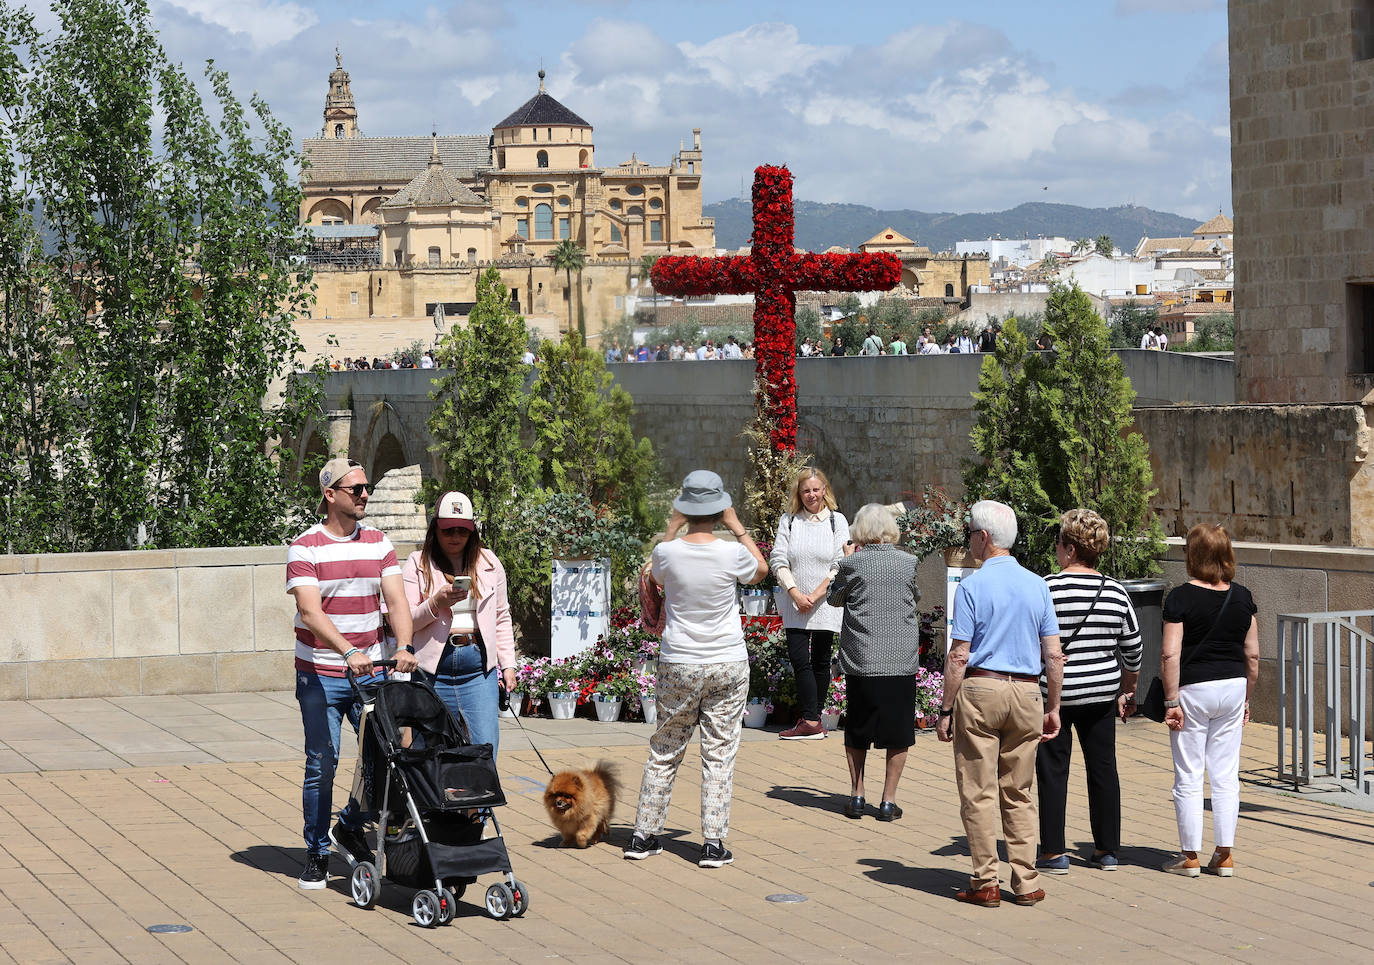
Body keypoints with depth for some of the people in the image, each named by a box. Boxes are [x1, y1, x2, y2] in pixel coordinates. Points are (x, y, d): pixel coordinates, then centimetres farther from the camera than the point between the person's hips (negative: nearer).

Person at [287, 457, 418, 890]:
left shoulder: (379, 543, 7)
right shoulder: (305, 547, -8)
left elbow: (396, 600, -2)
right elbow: (310, 612, -19)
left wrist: (403, 647, -21)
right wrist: (348, 652, -33)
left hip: (370, 671, 4)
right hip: (320, 673, -4)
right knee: (322, 764, -1)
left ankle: (351, 825, 25)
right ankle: (317, 853, 13)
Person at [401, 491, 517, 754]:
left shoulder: (488, 562, 13)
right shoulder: (418, 564, 5)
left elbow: (502, 618, 18)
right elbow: (405, 621, 0)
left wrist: (508, 665, 11)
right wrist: (436, 603, -17)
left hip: (479, 668, 2)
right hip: (434, 670, -2)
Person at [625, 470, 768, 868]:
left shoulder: (667, 553, -8)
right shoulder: (732, 553, -12)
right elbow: (761, 569, 12)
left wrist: (672, 527, 18)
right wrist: (739, 529, 16)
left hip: (678, 667, 2)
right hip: (728, 666, -2)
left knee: (664, 751, 12)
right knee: (720, 753, 3)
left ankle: (644, 835, 17)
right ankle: (714, 843, 1)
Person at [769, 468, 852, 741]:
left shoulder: (837, 521, 3)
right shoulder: (788, 521, 6)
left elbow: (840, 565, -3)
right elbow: (778, 560, 0)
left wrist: (815, 596, -11)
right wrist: (796, 594, -12)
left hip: (825, 604, -1)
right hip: (795, 604, 1)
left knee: (820, 662, 2)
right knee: (799, 659, -9)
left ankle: (812, 718, 9)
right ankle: (811, 722, -9)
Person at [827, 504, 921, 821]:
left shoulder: (852, 564, -6)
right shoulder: (909, 562, -3)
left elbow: (835, 598, 11)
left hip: (860, 662, 0)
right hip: (901, 661, 0)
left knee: (857, 733, 14)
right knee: (898, 735, 8)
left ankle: (857, 795, 17)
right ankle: (888, 800, 8)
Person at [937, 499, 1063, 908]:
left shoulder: (972, 586, -7)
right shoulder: (1037, 585, 7)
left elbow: (959, 656, -9)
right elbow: (1054, 655, 6)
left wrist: (946, 709, -3)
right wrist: (1054, 707, 14)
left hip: (980, 690, -4)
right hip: (1027, 693, 4)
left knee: (979, 793, 2)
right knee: (1018, 794, 12)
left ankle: (986, 883, 2)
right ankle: (1026, 883, 9)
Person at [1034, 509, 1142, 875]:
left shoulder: (1047, 589, -13)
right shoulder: (1116, 593, 1)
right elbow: (1132, 649, 6)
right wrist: (1128, 691, 19)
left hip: (1053, 693, -4)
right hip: (1102, 694, 4)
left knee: (1053, 770, 4)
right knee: (1103, 767, 12)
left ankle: (1053, 853, 5)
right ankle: (1107, 850, 17)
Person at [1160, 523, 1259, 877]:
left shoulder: (1181, 598, -12)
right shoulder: (1242, 597, 2)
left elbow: (1170, 655, -16)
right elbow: (1253, 655, 5)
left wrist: (1171, 701, -10)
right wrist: (1246, 698, 15)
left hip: (1193, 689, -4)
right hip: (1232, 687, 4)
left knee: (1188, 777, 4)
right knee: (1226, 776, 9)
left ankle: (1190, 857, 7)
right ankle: (1224, 856, 11)